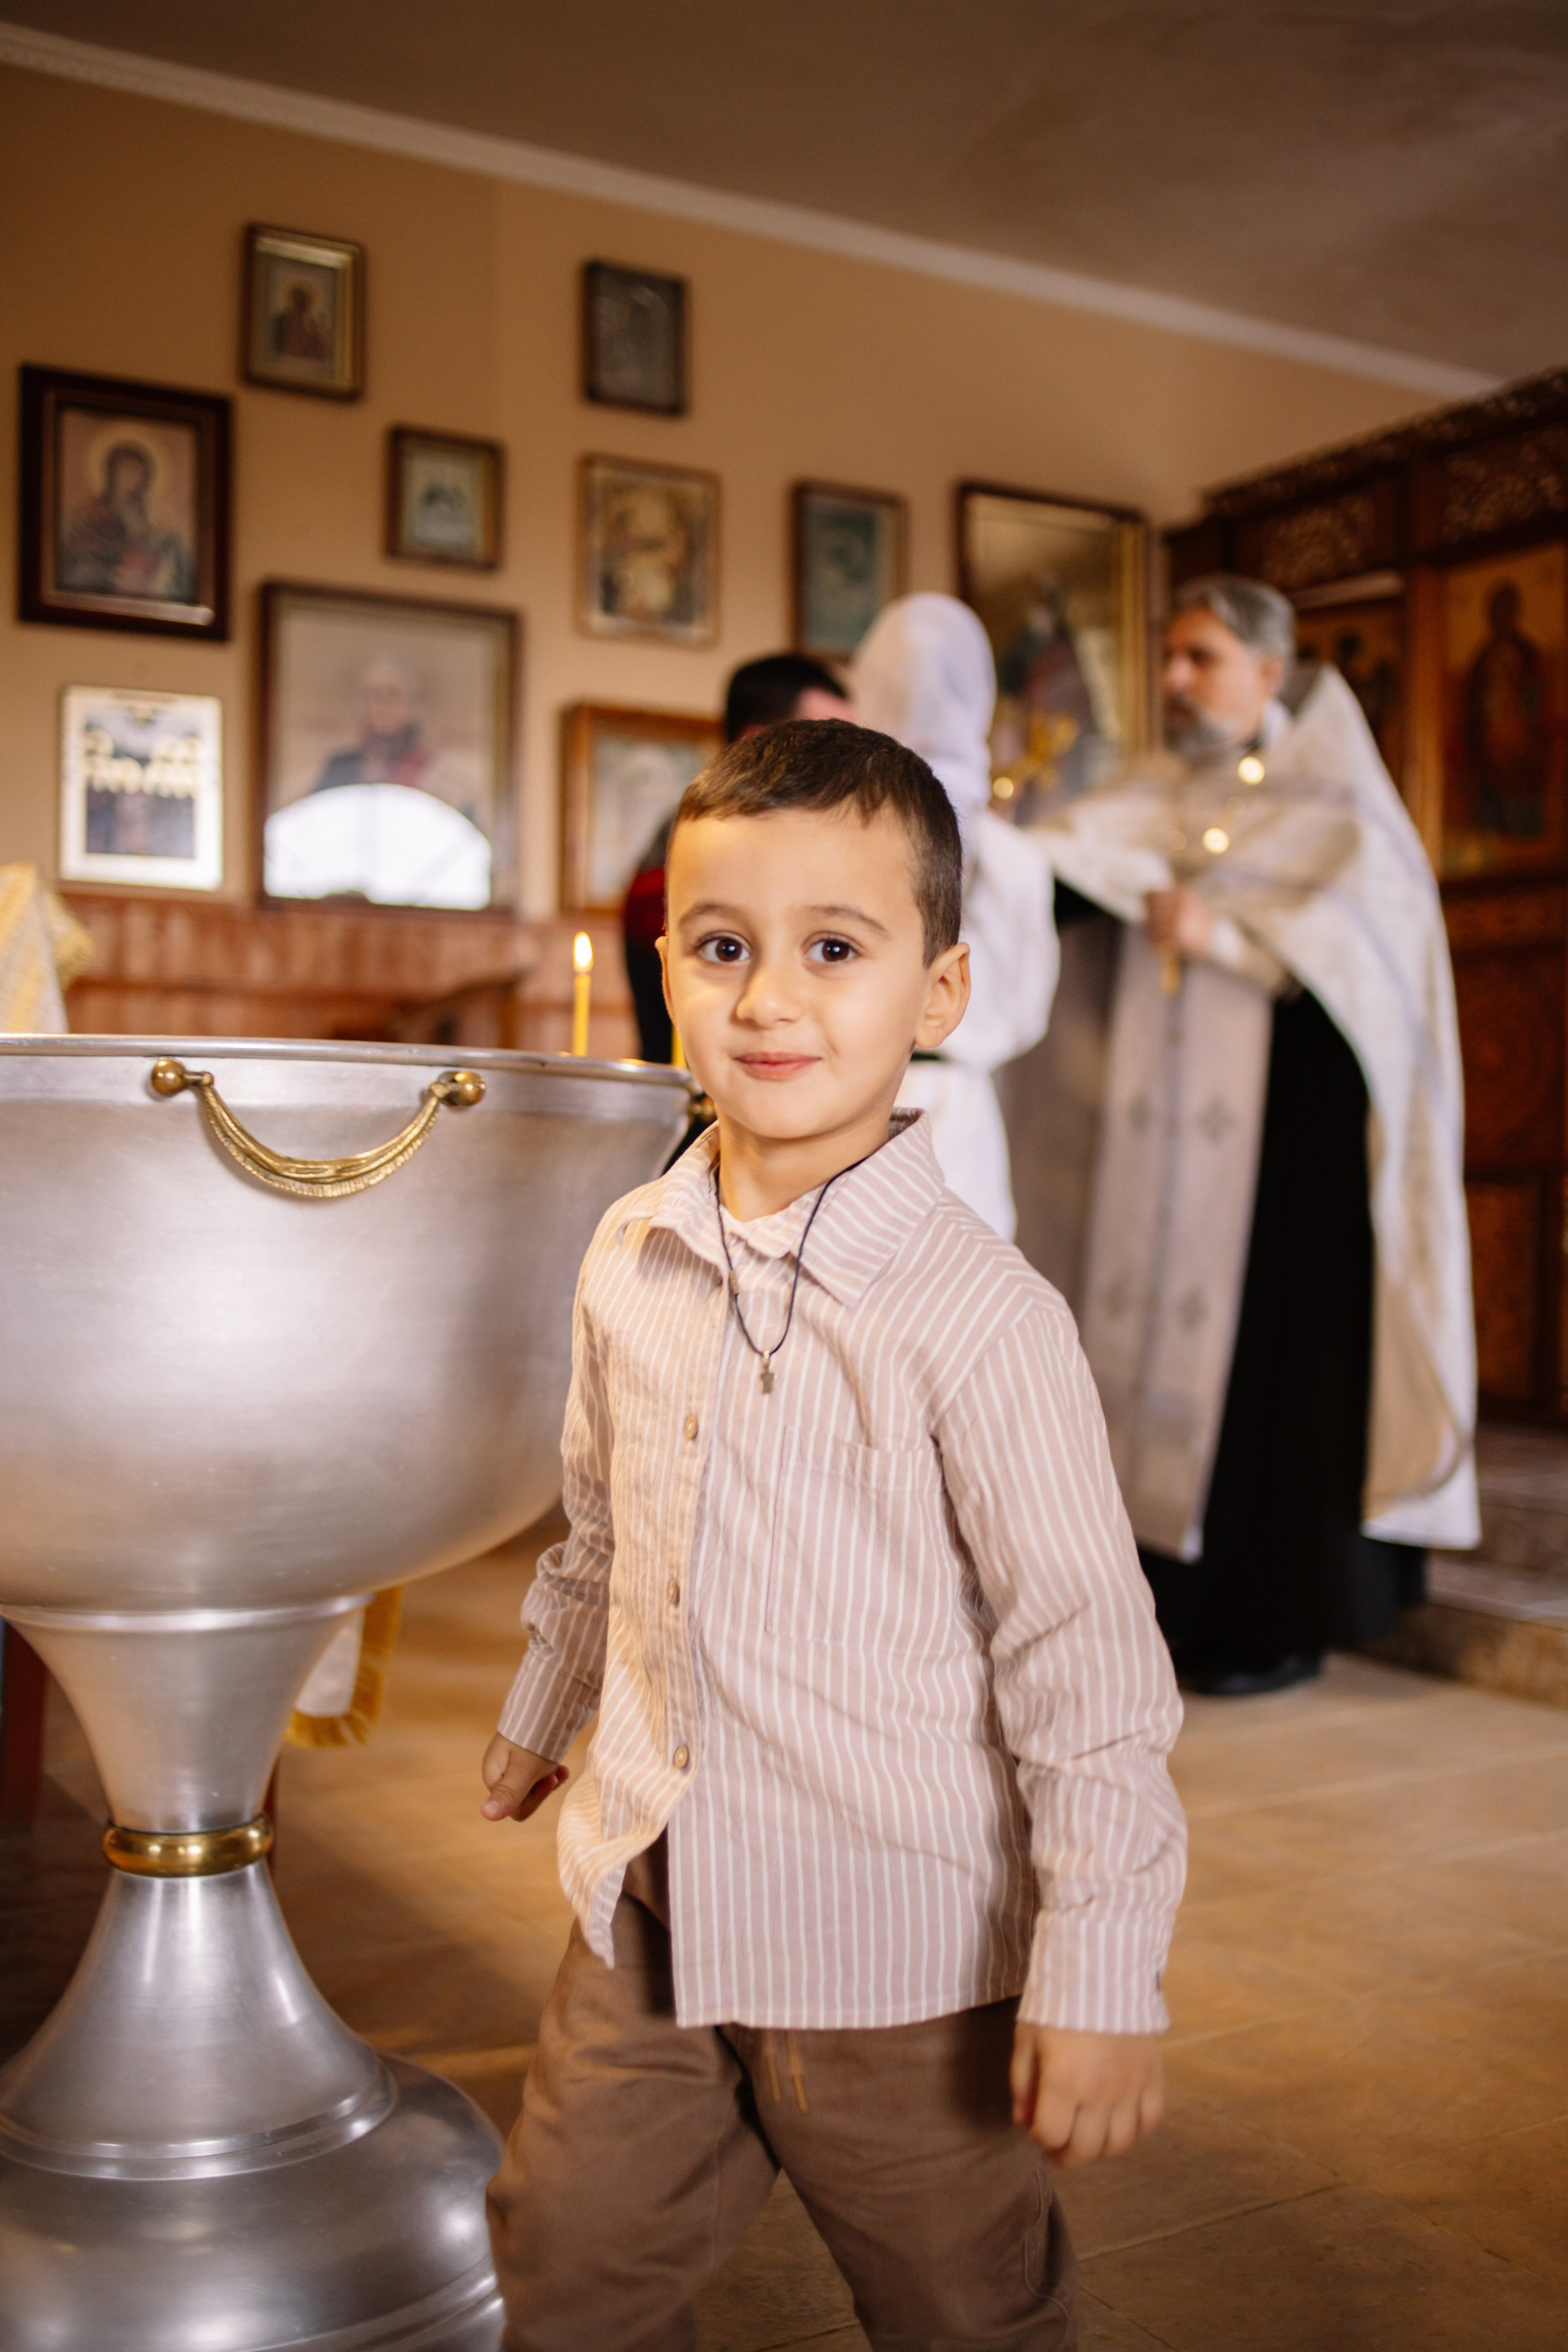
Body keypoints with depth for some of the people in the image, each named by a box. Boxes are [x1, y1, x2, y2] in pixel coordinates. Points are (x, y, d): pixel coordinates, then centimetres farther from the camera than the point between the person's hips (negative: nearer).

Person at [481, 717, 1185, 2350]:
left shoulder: (978, 1316, -21)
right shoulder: (629, 1262, -2)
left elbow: (1087, 1666, -17)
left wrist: (1101, 1976, -15)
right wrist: (540, 1712, 27)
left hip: (901, 1963, -5)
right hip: (649, 1919, 5)